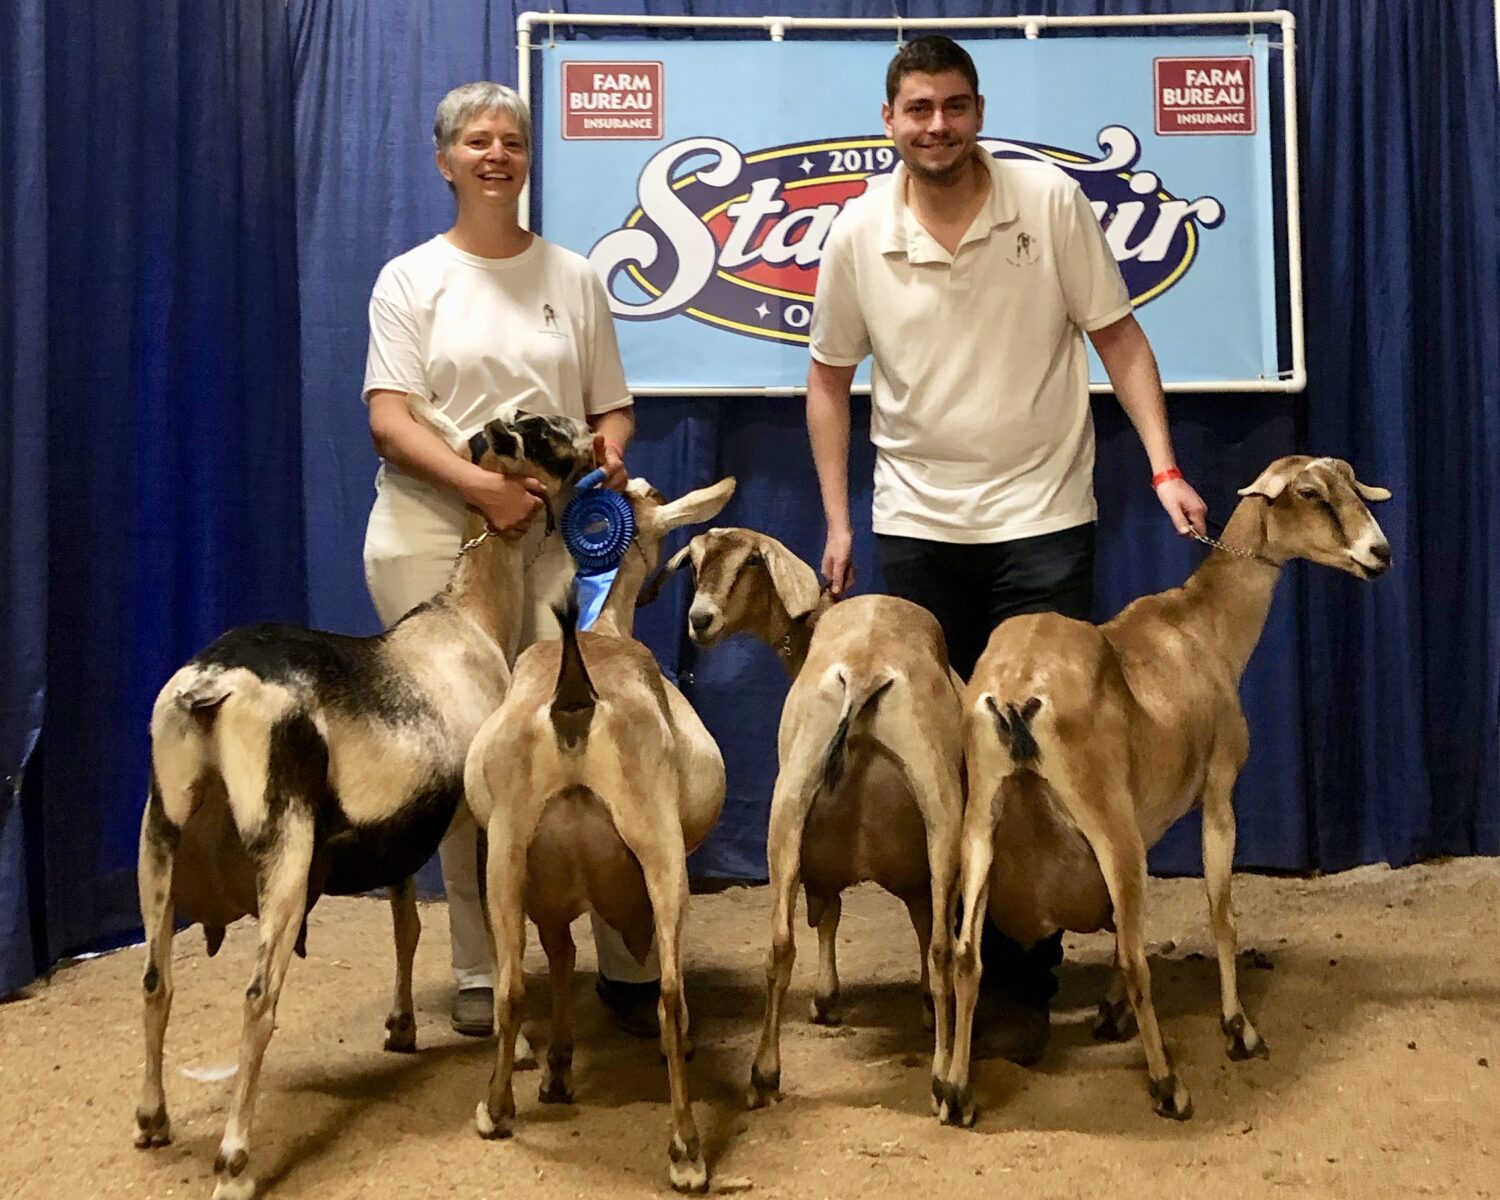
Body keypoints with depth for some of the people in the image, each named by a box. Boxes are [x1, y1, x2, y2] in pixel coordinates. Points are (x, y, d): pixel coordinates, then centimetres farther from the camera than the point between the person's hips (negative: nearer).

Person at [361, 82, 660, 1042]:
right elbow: (389, 419, -5)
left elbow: (613, 405, 14)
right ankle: (479, 971, 14)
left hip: (548, 537, 1)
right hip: (431, 539, -1)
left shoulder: (574, 276, 12)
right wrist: (481, 485, -20)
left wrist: (610, 452, -10)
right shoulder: (410, 279, 6)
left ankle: (629, 963, 5)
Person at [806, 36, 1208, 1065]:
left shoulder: (1051, 201, -7)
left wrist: (1165, 468, -11)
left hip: (1044, 519, -2)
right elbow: (829, 380, 8)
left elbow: (1119, 337, -1)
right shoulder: (859, 235, -2)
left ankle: (1023, 986, 11)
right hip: (917, 525, 2)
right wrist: (837, 522, 4)